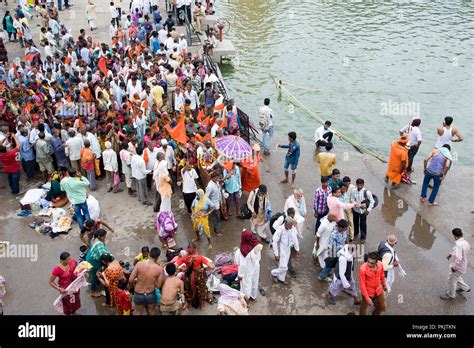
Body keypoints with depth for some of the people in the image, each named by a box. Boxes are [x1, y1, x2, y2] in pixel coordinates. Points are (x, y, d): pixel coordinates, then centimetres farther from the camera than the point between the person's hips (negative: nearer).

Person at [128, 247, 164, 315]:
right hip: (151, 295, 0)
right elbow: (158, 286, -9)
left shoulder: (139, 264, -16)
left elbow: (130, 280, -13)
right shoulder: (159, 269, -16)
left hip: (138, 295, 1)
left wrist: (130, 286, 8)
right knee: (151, 313, 24)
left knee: (139, 313, 23)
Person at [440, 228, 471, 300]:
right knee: (457, 277, 33)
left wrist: (454, 267, -26)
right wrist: (451, 254, 6)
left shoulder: (458, 245, -33)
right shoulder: (465, 243, -2)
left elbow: (458, 258, -39)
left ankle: (450, 295, 31)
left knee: (451, 281, 12)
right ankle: (465, 288, 50)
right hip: (463, 266, 9)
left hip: (458, 267, -9)